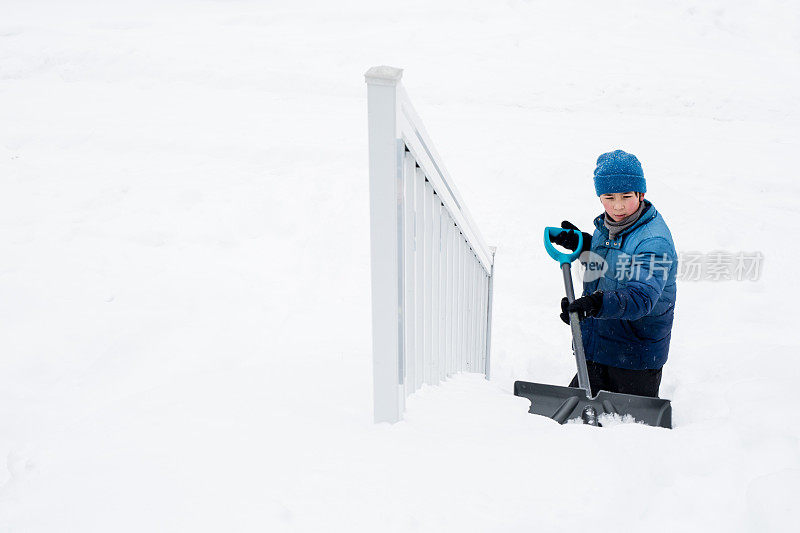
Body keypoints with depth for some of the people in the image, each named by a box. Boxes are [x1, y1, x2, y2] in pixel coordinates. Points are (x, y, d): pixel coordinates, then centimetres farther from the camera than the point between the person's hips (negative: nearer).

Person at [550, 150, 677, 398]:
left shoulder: (654, 241, -24)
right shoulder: (605, 226, 2)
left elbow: (642, 296, -37)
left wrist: (598, 304, -52)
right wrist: (583, 245, 3)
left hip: (637, 356, -7)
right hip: (597, 348, 7)